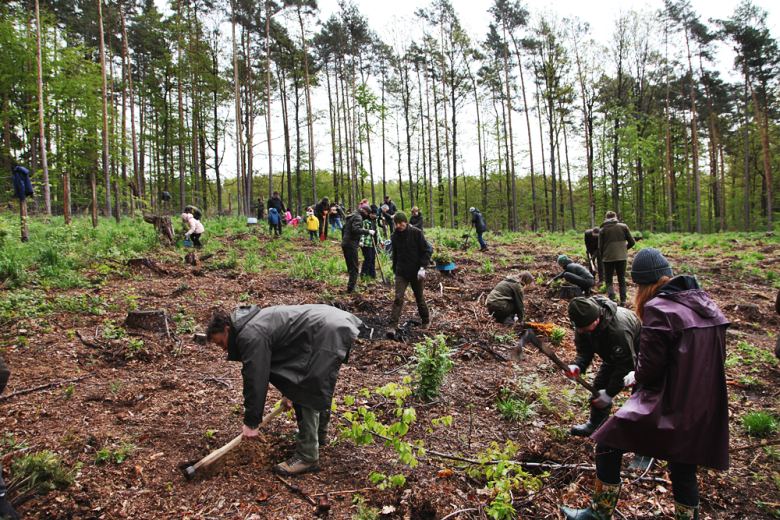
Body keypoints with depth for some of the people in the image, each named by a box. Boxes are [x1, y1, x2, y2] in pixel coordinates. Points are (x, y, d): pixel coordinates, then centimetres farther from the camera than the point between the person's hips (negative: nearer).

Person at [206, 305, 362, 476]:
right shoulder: (255, 323, 20)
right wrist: (287, 393, 34)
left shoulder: (250, 336, -13)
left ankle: (307, 457, 2)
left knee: (307, 394, -6)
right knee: (319, 389, 26)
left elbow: (255, 379, -13)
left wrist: (251, 422, -3)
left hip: (328, 335, -11)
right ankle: (319, 435, 43)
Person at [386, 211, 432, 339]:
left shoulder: (416, 233, -9)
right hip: (401, 273, 3)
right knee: (398, 299, -10)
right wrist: (395, 269, 18)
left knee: (419, 298, 11)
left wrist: (422, 267, -17)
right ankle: (393, 326, -12)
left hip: (416, 272, -3)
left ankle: (426, 321, 33)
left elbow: (426, 251, -7)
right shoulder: (395, 235, 4)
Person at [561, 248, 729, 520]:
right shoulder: (704, 302, 6)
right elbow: (708, 359, 12)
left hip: (670, 404, -7)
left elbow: (650, 367, -16)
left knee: (608, 445, 5)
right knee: (683, 469, 21)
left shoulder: (659, 309, -15)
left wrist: (635, 377, 6)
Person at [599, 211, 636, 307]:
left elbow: (600, 247, 0)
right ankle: (623, 301, 11)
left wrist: (602, 258, 13)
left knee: (608, 280, 10)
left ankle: (612, 297, -10)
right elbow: (632, 242, 4)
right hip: (622, 257, 2)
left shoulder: (602, 230, -1)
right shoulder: (623, 227, 2)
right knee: (622, 279, 13)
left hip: (608, 258, -2)